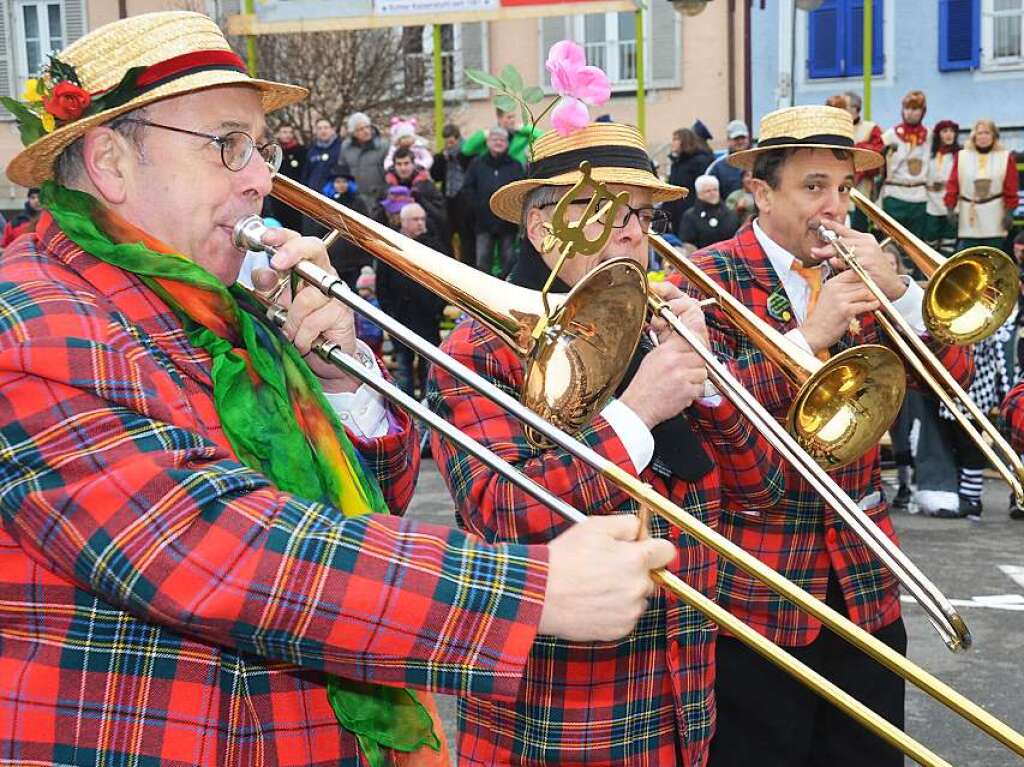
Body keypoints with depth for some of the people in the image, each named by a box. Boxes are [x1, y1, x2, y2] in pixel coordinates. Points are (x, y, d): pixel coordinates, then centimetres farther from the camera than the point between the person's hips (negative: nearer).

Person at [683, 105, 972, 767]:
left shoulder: (855, 270, 9)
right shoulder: (712, 277, -7)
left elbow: (953, 372, 2)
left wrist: (897, 290, -13)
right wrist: (810, 333, -26)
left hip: (862, 574, 5)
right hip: (756, 584, -5)